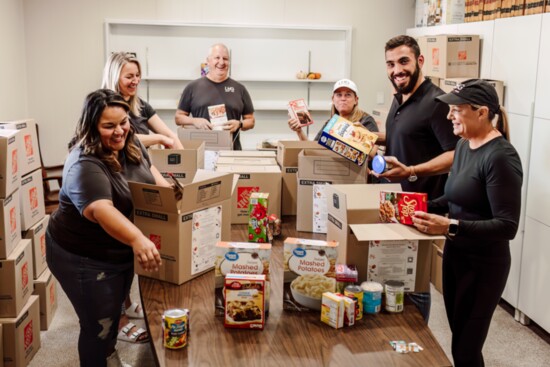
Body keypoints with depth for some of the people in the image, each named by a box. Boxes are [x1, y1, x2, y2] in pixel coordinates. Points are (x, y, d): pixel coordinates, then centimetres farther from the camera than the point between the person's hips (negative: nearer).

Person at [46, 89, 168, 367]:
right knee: (99, 326, 4)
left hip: (121, 251, 8)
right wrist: (137, 239, -60)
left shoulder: (130, 144, -5)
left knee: (114, 313, 26)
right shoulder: (85, 165, -31)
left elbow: (149, 169, 14)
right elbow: (100, 210, -46)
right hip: (84, 258, -8)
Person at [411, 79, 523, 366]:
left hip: (484, 264, -8)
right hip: (455, 254, 8)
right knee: (459, 339, 20)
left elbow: (507, 226, -25)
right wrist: (423, 208, -1)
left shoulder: (500, 157, -22)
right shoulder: (463, 144, 4)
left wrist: (451, 226, -34)